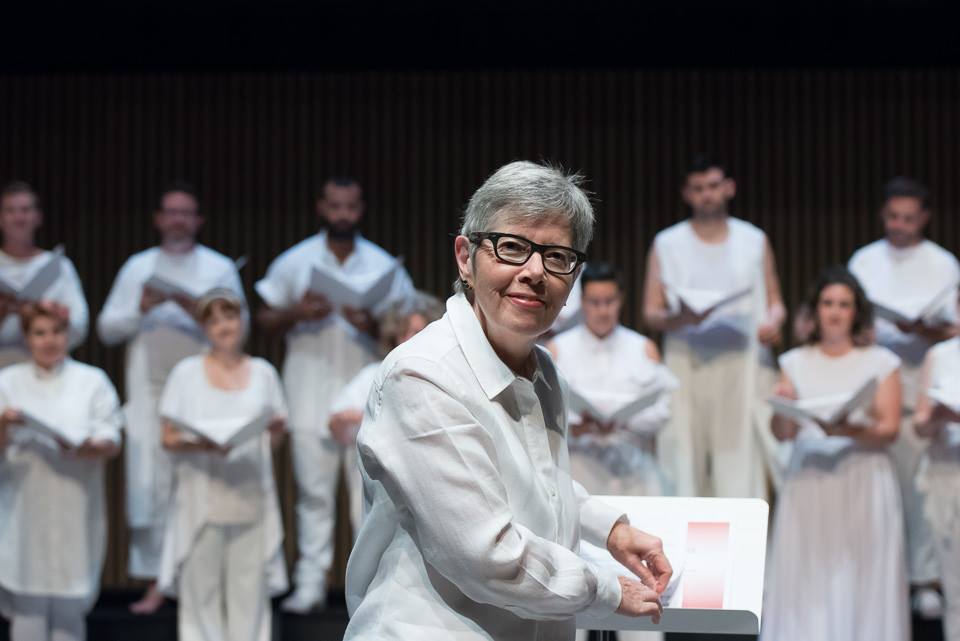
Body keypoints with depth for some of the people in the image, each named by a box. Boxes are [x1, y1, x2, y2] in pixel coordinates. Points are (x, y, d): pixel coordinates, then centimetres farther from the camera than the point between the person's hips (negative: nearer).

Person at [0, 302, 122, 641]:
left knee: (70, 607, 4)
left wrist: (87, 446, -20)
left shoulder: (92, 381, 7)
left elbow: (112, 443, 1)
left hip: (75, 509, 0)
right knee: (27, 606, -2)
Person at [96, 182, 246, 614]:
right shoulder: (137, 267, 15)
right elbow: (107, 328, 10)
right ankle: (155, 583, 1)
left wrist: (197, 310, -14)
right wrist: (141, 309, -7)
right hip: (149, 388, 1)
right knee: (149, 483, -4)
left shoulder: (220, 268, 10)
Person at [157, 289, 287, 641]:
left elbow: (275, 439, 14)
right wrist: (203, 446, -18)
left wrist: (275, 429, -9)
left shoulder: (263, 372, 13)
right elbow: (168, 438, 1)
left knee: (250, 588, -1)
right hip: (201, 494, -1)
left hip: (251, 494, 2)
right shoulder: (187, 372, 6)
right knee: (201, 586, -2)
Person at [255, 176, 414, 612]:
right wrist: (297, 313, -11)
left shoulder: (384, 266, 6)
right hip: (310, 391, 0)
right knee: (313, 490, 1)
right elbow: (267, 319, 9)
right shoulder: (294, 262, 6)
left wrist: (371, 324, -14)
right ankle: (310, 583, 6)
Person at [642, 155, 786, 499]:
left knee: (740, 457, -6)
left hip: (741, 364, 1)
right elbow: (651, 313, 2)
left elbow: (775, 303, 14)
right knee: (684, 459, -6)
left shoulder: (754, 241, 13)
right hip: (686, 364, -1)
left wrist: (772, 323, -10)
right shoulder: (667, 245, 8)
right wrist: (682, 318, -19)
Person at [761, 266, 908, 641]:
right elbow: (781, 433, 4)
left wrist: (849, 431, -21)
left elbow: (889, 429, -3)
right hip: (808, 481, 1)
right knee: (809, 578, -3)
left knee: (859, 577, -5)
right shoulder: (796, 363, 10)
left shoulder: (881, 362, 6)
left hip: (864, 482, -1)